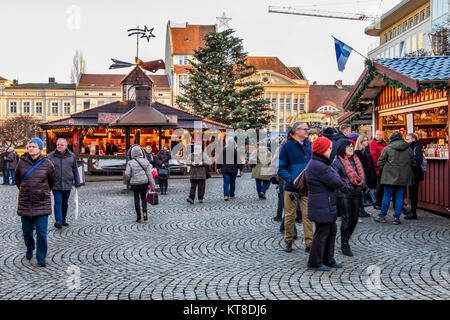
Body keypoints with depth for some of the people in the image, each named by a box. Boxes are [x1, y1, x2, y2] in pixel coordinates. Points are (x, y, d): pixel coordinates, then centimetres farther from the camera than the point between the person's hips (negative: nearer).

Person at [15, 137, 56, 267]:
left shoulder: (47, 164, -5)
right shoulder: (22, 162, -1)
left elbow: (52, 180, 13)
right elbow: (17, 177, 19)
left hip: (42, 203, -2)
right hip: (25, 203, 2)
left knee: (41, 232, -5)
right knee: (26, 230, 12)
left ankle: (41, 258, 6)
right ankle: (29, 249, 38)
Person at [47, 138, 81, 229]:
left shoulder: (71, 156, 5)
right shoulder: (51, 156, 1)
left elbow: (75, 170, 10)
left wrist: (77, 183, 11)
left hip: (67, 184, 2)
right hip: (56, 184, -2)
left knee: (65, 203, 11)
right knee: (58, 202, -10)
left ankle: (63, 220, 23)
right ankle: (58, 221, -14)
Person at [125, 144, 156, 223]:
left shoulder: (130, 163, -10)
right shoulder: (145, 162, -5)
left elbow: (127, 174, -11)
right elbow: (149, 174, -5)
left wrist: (128, 180, 12)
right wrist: (152, 184, -1)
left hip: (134, 183, -1)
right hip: (144, 182, 2)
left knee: (136, 199, 9)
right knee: (143, 197, 18)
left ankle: (138, 217, 10)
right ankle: (144, 212, -2)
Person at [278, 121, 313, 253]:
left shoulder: (309, 145, 10)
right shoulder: (287, 146, -4)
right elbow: (281, 167, -3)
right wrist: (290, 179, -17)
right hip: (291, 187, -3)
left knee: (307, 215, -1)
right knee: (290, 215, 6)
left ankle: (309, 243, 5)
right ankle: (288, 242, 21)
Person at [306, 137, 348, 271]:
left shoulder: (317, 163, 13)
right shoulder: (319, 166, -23)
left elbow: (335, 178, 14)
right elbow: (335, 182, -19)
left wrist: (341, 182, -5)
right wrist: (343, 183, 2)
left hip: (326, 206, 11)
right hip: (321, 207, -11)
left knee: (331, 231, 18)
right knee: (322, 233, -1)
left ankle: (328, 260, 29)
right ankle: (314, 262, 12)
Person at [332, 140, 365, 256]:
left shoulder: (356, 160, 16)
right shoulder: (337, 161, -6)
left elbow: (361, 174, 22)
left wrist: (362, 185, 9)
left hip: (356, 193, 7)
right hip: (344, 194, -6)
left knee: (354, 218, 10)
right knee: (346, 218, -6)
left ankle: (346, 239, 28)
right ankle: (344, 245, 5)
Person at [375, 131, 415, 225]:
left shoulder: (387, 149, -5)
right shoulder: (409, 149, 7)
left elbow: (380, 163, -4)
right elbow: (413, 163, 13)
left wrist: (383, 173, 11)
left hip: (390, 177, -2)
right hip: (403, 178, 3)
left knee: (387, 197, 4)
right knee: (399, 197, 6)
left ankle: (382, 216, 11)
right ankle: (396, 218, 8)